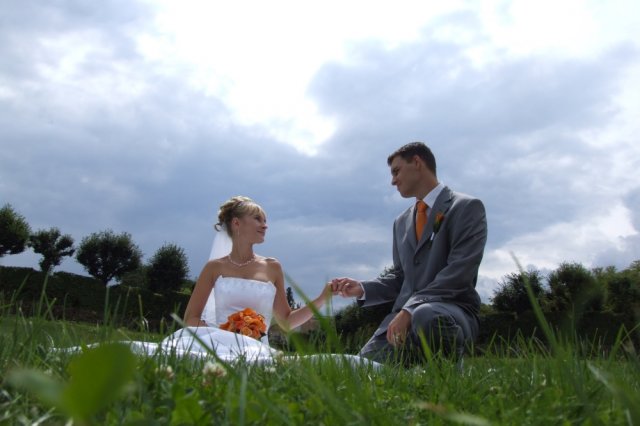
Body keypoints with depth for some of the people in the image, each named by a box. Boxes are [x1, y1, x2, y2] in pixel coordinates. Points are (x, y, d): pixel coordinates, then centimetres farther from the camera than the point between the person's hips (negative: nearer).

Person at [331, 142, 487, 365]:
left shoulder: (467, 207, -2)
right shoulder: (401, 222, 20)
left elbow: (458, 272, -15)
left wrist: (409, 310, -23)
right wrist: (362, 289, 2)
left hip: (452, 311, -5)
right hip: (406, 312, 6)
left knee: (426, 316, -40)